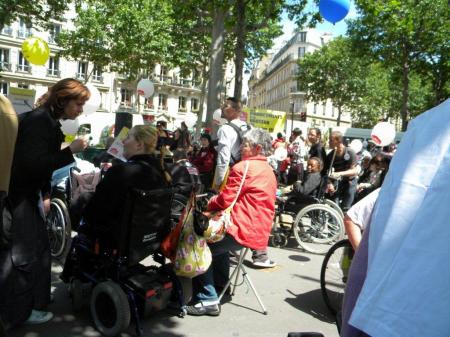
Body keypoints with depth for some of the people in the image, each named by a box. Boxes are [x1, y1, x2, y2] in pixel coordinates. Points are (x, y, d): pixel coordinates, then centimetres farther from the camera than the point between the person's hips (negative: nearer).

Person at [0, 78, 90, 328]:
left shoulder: (49, 121, 9)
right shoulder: (39, 120, -20)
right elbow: (34, 163, -27)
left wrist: (46, 194, 13)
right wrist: (70, 151, -25)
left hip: (28, 193, 10)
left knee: (37, 246, 16)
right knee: (23, 251, -1)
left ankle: (32, 300, 31)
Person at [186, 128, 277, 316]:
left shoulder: (243, 167, -13)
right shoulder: (268, 170, 17)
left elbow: (226, 200, -15)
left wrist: (209, 203, 6)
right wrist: (216, 202, 17)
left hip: (243, 230, -10)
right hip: (260, 231, 10)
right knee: (217, 239, 32)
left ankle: (207, 300, -3)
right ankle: (220, 285, 38)